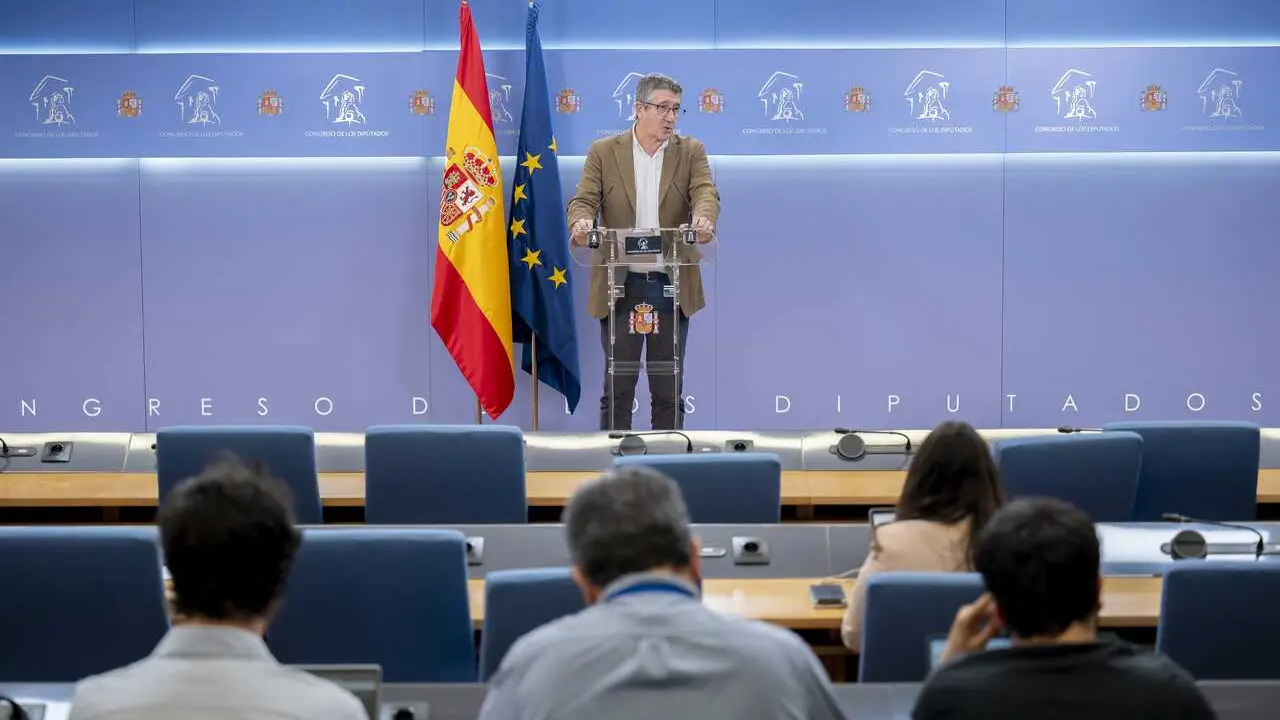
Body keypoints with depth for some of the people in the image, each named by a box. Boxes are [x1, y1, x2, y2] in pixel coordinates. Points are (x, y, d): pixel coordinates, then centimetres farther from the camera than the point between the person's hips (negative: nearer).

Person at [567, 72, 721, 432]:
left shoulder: (690, 152, 6)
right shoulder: (604, 152, 4)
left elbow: (706, 192, -10)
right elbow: (583, 199, -5)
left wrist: (703, 218, -34)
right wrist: (581, 221, -29)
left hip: (671, 284, 1)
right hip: (620, 284, -1)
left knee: (668, 388, 7)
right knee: (618, 386, 4)